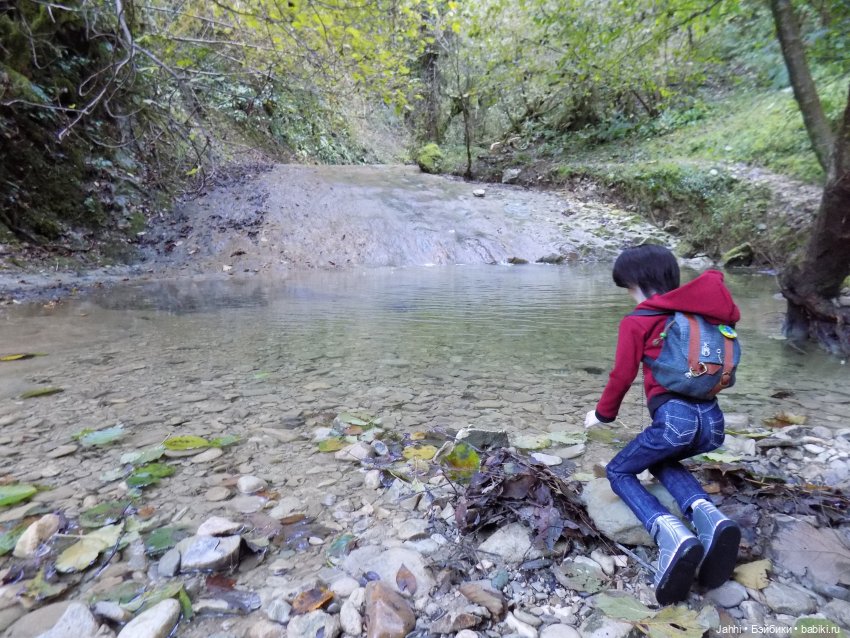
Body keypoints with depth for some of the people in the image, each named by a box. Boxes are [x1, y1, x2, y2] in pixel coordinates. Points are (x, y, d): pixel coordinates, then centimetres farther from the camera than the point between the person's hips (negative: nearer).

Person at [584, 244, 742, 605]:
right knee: (661, 461, 33)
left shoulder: (636, 322, -1)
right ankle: (708, 516, 1)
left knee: (618, 471, 15)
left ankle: (671, 535, -14)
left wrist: (602, 414, 17)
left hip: (674, 418, -6)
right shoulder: (701, 313, 15)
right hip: (713, 420, 7)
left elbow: (622, 376, 2)